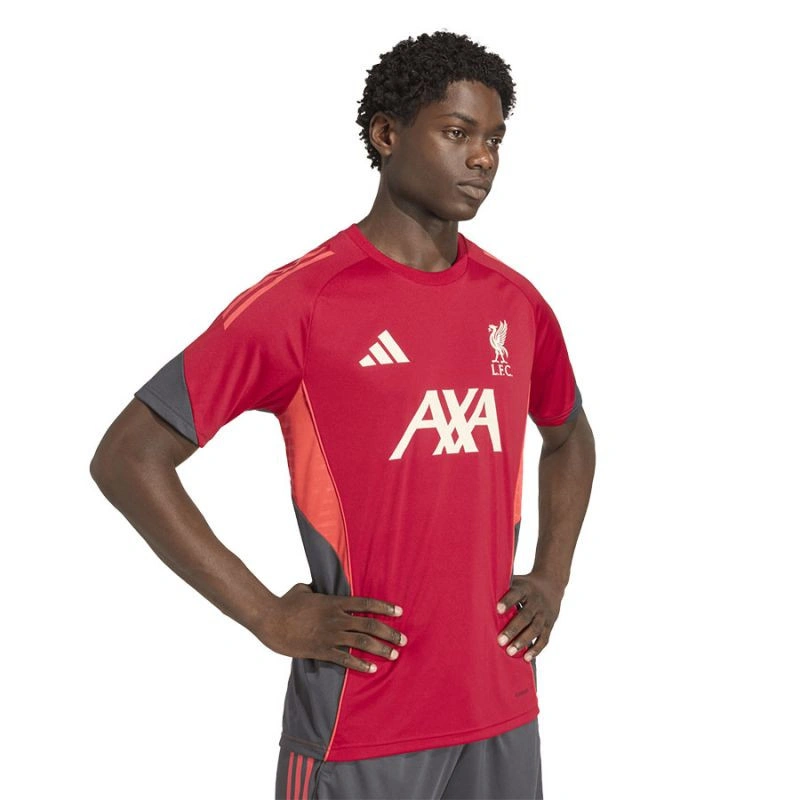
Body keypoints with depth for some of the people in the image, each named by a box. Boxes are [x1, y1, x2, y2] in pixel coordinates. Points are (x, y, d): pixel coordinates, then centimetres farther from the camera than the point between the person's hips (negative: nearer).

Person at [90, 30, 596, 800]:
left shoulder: (516, 304, 4)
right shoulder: (302, 301, -12)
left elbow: (569, 438, 23)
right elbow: (128, 458, -12)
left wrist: (551, 580, 10)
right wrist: (270, 618, -13)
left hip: (502, 713, 5)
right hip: (358, 730, -5)